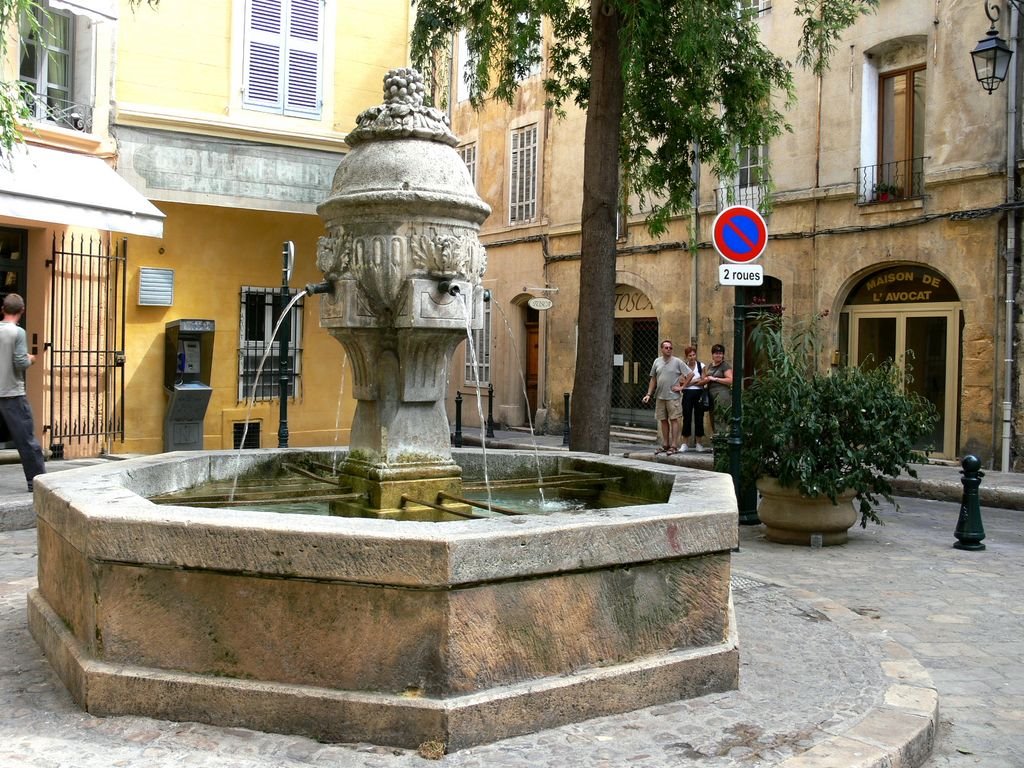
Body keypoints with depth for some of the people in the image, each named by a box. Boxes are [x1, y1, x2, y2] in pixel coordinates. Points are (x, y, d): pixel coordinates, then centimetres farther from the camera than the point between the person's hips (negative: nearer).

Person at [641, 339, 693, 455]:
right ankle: (665, 445, 17)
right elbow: (653, 379, 14)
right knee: (663, 421, 9)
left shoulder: (677, 362, -3)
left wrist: (682, 387, -6)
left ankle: (674, 446, -2)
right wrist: (649, 394, 9)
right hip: (660, 397, 5)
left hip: (673, 397, -5)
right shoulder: (657, 362, 10)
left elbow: (690, 374, -4)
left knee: (674, 420, -3)